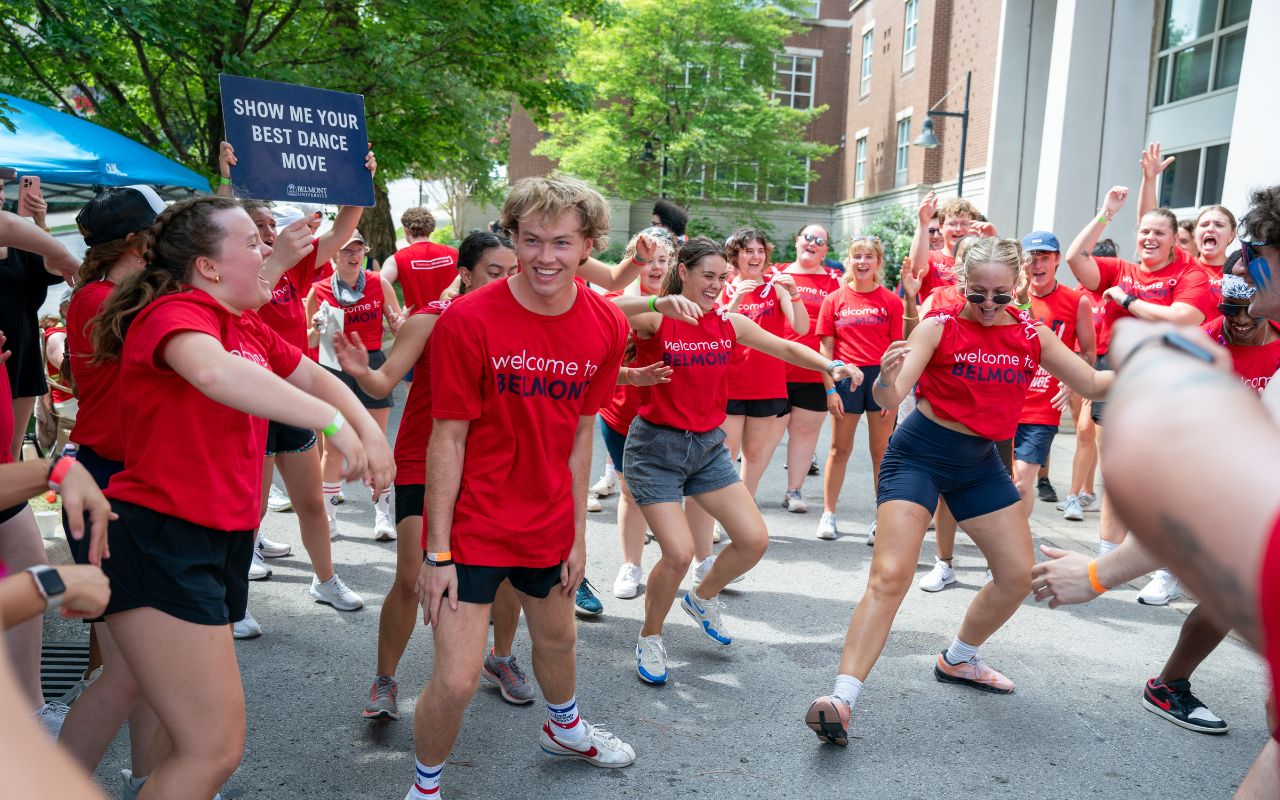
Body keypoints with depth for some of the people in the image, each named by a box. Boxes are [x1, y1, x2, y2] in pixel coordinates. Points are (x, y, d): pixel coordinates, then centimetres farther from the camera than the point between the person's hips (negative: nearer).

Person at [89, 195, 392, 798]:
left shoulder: (250, 328, 10)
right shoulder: (176, 311, -17)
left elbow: (312, 377, 14)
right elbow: (212, 370, -39)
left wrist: (369, 429, -5)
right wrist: (331, 422, -42)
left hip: (223, 538, 9)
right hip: (160, 539, -9)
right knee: (216, 747, -6)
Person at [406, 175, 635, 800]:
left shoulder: (605, 326, -6)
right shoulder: (468, 320, -19)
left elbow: (580, 435, 2)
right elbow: (448, 440, -14)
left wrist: (578, 535, 4)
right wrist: (437, 552, -13)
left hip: (549, 524, 5)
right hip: (473, 526, -4)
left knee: (557, 640, 25)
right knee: (456, 680, -5)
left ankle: (564, 729, 57)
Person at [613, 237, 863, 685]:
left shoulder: (730, 323, 3)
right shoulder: (656, 320, -13)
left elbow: (785, 348, 9)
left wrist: (830, 366, -8)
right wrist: (659, 303, -48)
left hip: (708, 446, 6)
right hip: (656, 448, -6)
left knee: (754, 540, 2)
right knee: (679, 553, -13)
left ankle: (702, 598, 31)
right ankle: (650, 639, 15)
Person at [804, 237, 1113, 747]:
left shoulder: (1032, 334, 3)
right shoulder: (940, 325, -12)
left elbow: (1091, 385, 10)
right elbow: (889, 399, -22)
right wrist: (886, 376, -44)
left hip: (981, 461, 6)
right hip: (920, 452, -6)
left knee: (1018, 575, 11)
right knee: (890, 575, -18)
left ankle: (958, 659, 34)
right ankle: (842, 697, -19)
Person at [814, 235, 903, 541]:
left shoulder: (891, 301, 2)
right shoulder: (835, 299, 4)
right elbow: (826, 347, 3)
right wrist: (830, 389, -3)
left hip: (881, 377, 0)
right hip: (846, 377, 1)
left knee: (881, 451, 6)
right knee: (839, 449, 9)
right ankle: (828, 514, 18)